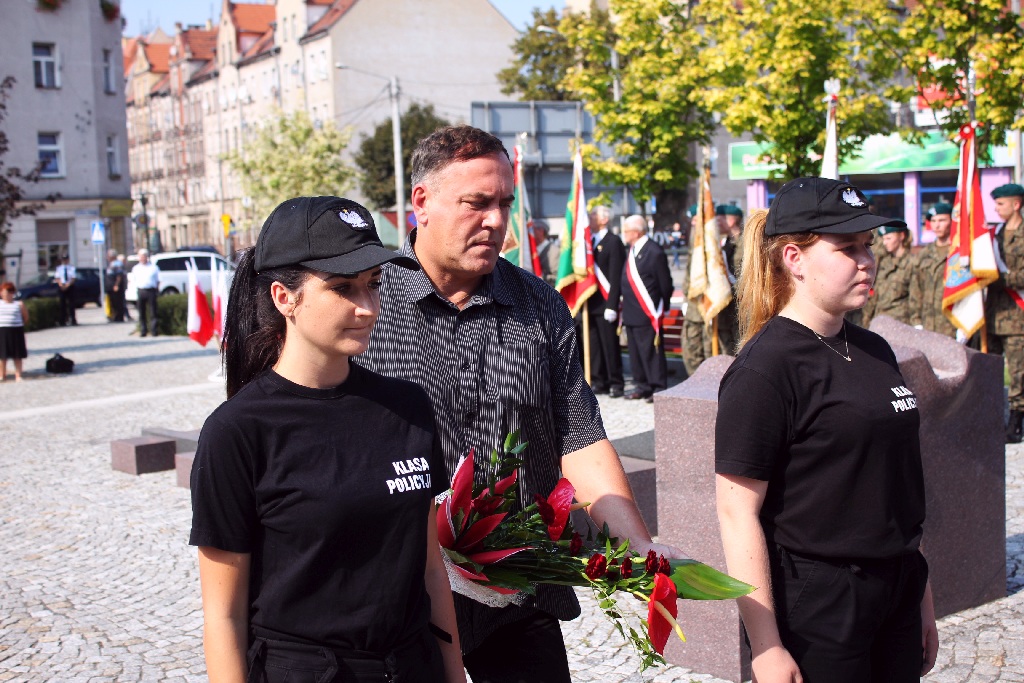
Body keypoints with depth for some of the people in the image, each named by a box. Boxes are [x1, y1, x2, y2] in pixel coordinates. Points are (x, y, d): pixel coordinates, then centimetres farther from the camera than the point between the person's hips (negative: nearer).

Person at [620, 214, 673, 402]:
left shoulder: (654, 252, -15)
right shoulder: (631, 250, 11)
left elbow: (665, 284, -10)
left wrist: (663, 307, -1)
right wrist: (625, 305, 14)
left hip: (647, 314, -9)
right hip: (631, 313, 9)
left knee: (651, 351, -3)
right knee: (635, 351, 14)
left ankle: (658, 388, 5)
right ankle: (642, 386, 23)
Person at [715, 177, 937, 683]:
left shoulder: (875, 352, 9)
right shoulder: (764, 368, -15)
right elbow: (738, 514, -18)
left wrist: (922, 595, 17)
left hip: (897, 594, 7)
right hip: (813, 607, -7)